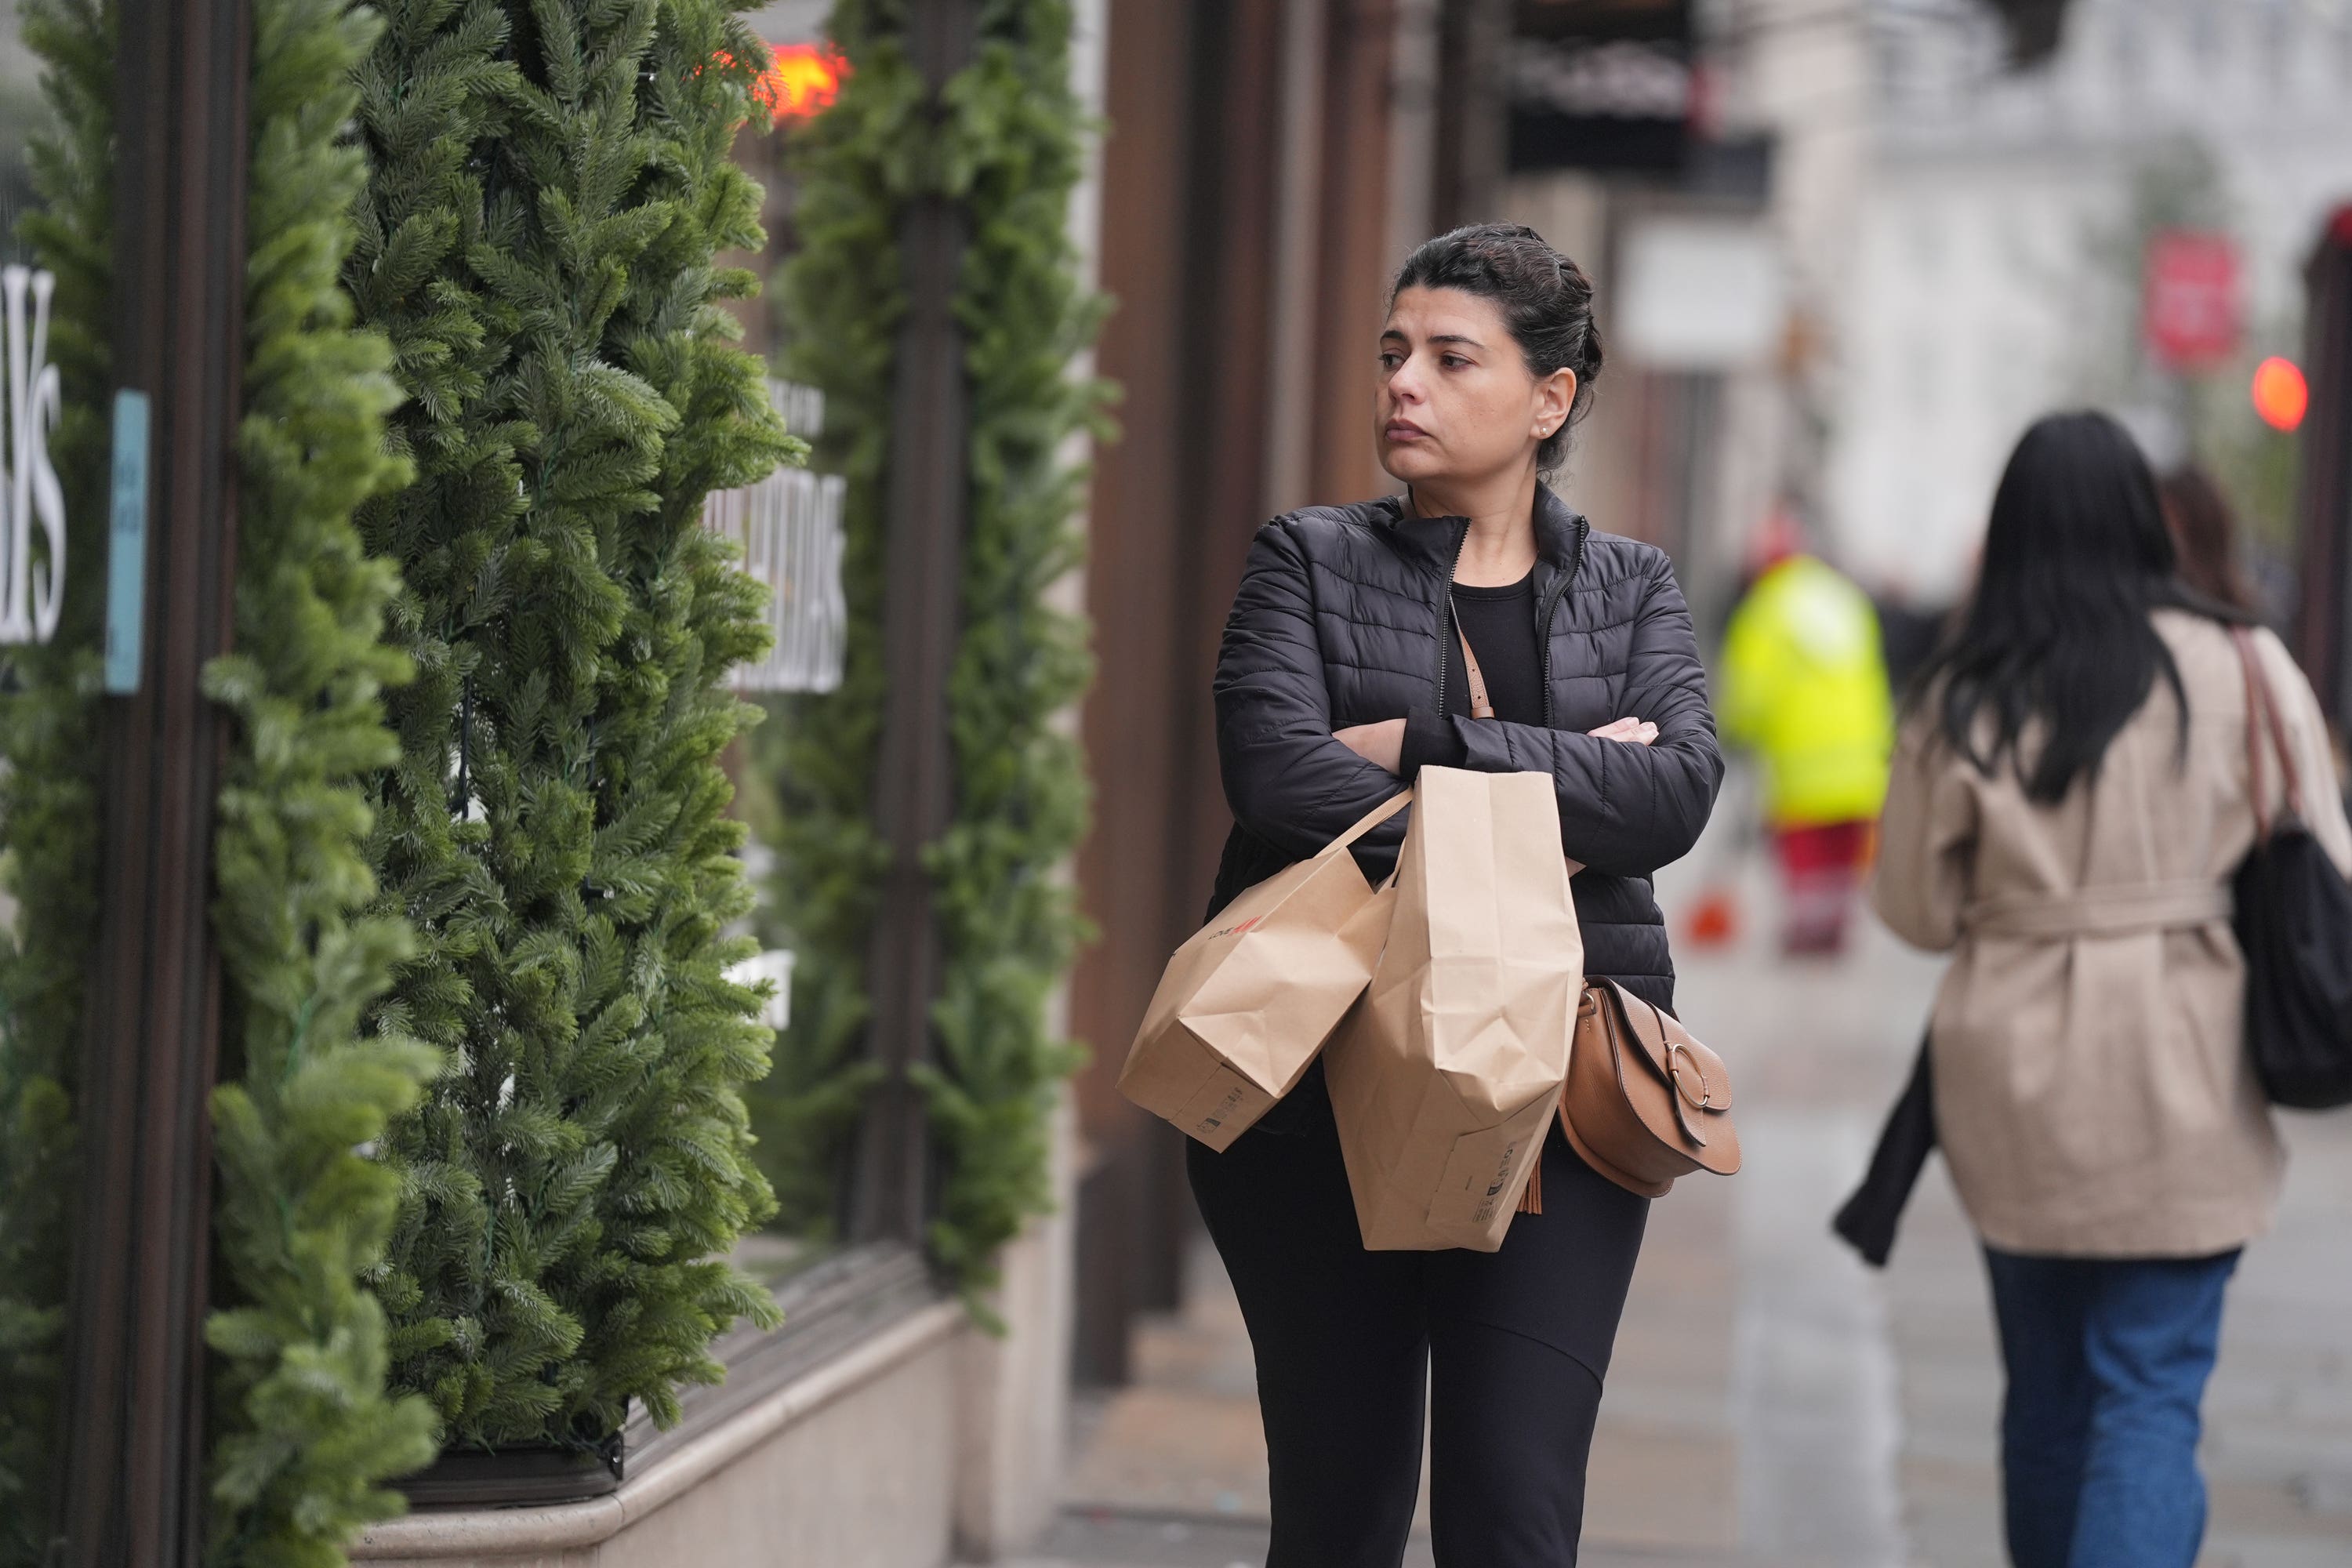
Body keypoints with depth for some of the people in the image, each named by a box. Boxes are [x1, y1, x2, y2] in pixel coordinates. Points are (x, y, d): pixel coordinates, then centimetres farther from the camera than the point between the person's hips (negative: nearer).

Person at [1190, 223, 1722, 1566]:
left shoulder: (1630, 588, 13)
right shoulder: (1310, 561, 8)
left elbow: (1678, 792, -6)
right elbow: (1274, 770, -11)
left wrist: (1428, 747, -12)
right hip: (1327, 1080, 0)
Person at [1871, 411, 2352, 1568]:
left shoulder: (1964, 702, -3)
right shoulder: (2236, 668, -7)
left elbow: (1917, 908, 2)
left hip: (2012, 1081, 2)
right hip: (2179, 1079, -2)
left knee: (2048, 1384, 16)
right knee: (2150, 1389, -2)